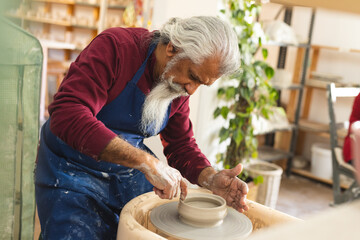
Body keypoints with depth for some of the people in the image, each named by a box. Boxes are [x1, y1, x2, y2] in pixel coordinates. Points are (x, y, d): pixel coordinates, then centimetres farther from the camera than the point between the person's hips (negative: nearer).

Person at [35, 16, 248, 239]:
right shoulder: (115, 46, -24)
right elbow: (67, 115, -36)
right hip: (74, 169, -5)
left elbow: (182, 145, 5)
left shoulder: (180, 86, -3)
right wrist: (145, 161, -40)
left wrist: (212, 179, -16)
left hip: (129, 173, 5)